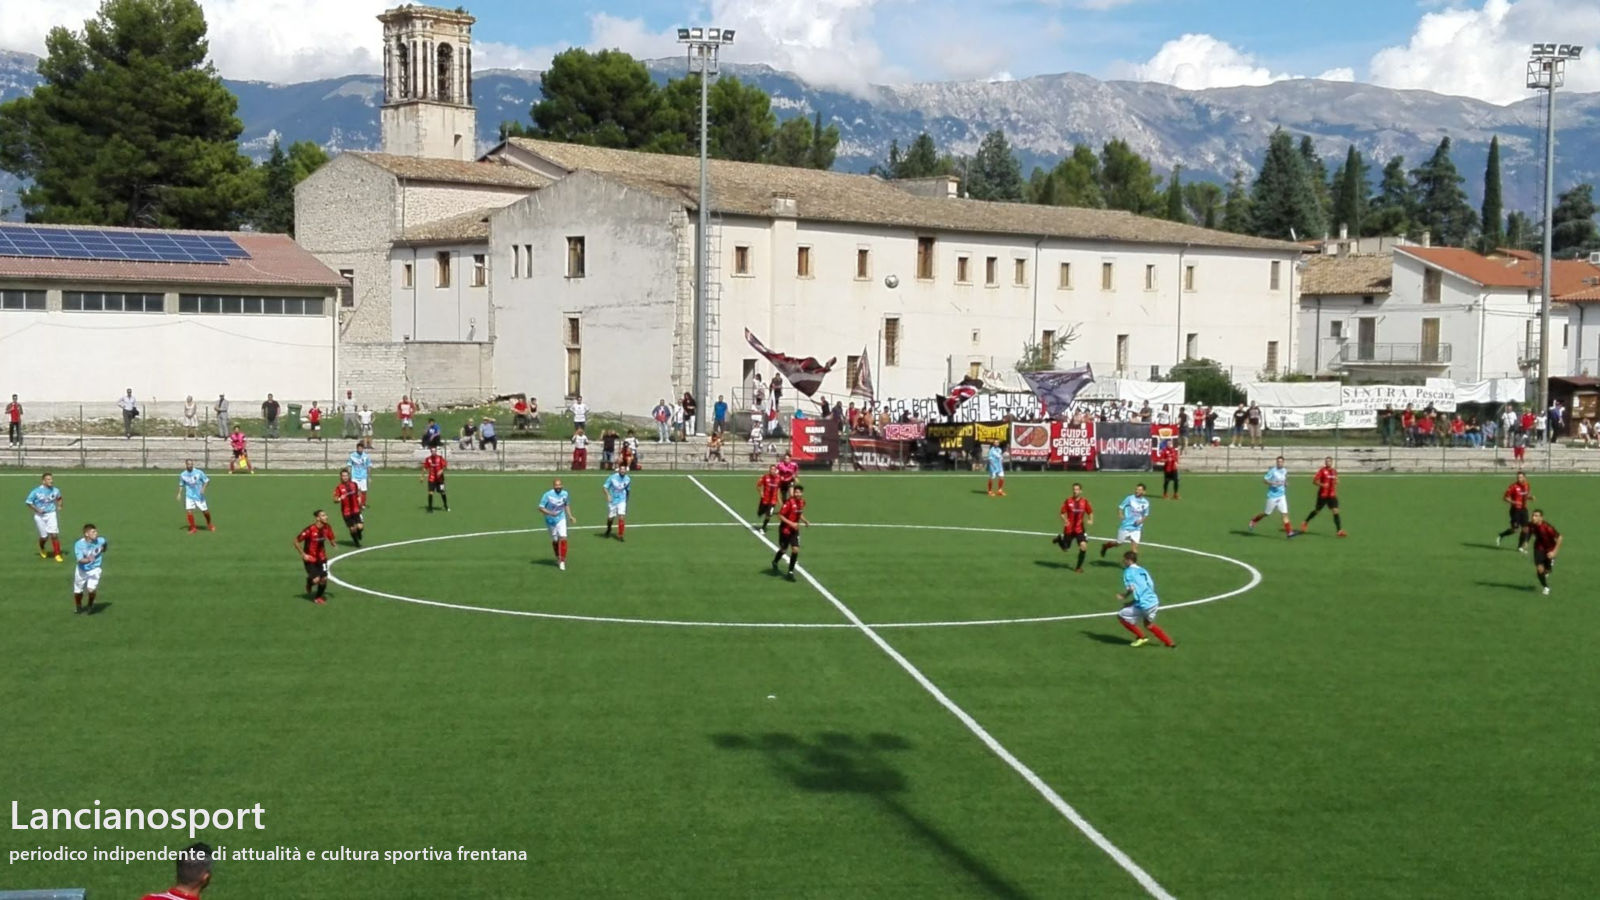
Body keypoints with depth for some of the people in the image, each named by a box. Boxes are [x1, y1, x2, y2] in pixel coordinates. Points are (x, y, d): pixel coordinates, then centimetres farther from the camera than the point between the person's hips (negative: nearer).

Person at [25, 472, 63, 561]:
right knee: (44, 536, 6)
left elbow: (59, 498, 19)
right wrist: (37, 509, -16)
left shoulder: (55, 490, -3)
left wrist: (59, 506, 2)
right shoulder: (36, 491, -13)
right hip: (40, 516, -2)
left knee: (54, 534, -11)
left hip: (51, 514, 2)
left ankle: (57, 554, 1)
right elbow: (28, 502, -5)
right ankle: (42, 549, 40)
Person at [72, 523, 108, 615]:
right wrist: (88, 560, -48)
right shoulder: (79, 544, -22)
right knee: (78, 591, 14)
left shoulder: (101, 541, -16)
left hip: (94, 569, 0)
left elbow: (104, 547, 13)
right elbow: (80, 559, -33)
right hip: (82, 570, 0)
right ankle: (78, 607, 47)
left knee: (91, 589, -21)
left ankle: (90, 605, 12)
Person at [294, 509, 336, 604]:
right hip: (310, 558, -5)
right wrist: (303, 554, -16)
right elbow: (296, 541, -15)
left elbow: (331, 539, 10)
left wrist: (333, 543, -13)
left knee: (324, 579, -2)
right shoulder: (310, 530, -24)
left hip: (321, 557, 5)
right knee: (316, 580, -14)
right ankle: (309, 582, 24)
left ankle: (318, 597, 23)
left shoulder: (327, 527, -9)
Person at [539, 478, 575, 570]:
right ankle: (558, 558, 35)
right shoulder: (548, 495, -17)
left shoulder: (565, 494, -5)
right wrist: (550, 513, -30)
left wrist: (570, 516, 9)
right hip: (550, 521, -1)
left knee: (563, 538, -15)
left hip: (561, 519, 1)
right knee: (555, 541, 10)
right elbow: (540, 508, -15)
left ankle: (562, 561, -6)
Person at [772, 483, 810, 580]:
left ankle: (791, 572, 5)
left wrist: (805, 521, 1)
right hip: (785, 529, -5)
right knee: (783, 549, 12)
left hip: (794, 529, 5)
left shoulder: (802, 502, -2)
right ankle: (775, 562, 44)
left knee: (795, 550, -7)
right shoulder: (789, 502, -22)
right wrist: (791, 523, -28)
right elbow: (780, 516, -21)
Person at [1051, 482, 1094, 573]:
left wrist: (1091, 520, -11)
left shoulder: (1085, 502, -5)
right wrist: (1065, 521, -20)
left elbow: (1090, 512, 8)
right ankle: (1059, 539, 45)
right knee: (1065, 548, 9)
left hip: (1080, 529, 1)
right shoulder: (1068, 501, -9)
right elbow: (1062, 513, -1)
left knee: (1083, 546, -18)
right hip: (1069, 529, -1)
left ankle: (1078, 567, 0)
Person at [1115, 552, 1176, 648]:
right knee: (1148, 624, 31)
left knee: (1121, 615, 7)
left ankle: (1141, 637, 11)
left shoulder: (1128, 571, -5)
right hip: (1154, 601, 8)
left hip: (1144, 605, -8)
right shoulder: (1143, 570, 17)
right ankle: (1169, 642, 32)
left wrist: (1123, 596, 0)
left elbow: (1131, 588, -19)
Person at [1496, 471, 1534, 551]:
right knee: (1515, 529, -6)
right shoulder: (1514, 486, -14)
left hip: (1524, 509, 5)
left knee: (1525, 528, 1)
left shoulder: (1527, 486, 4)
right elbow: (1505, 497, -11)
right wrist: (1513, 502, -25)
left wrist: (1531, 498, -1)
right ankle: (1500, 536, 20)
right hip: (1515, 509, -5)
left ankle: (1520, 547, 13)